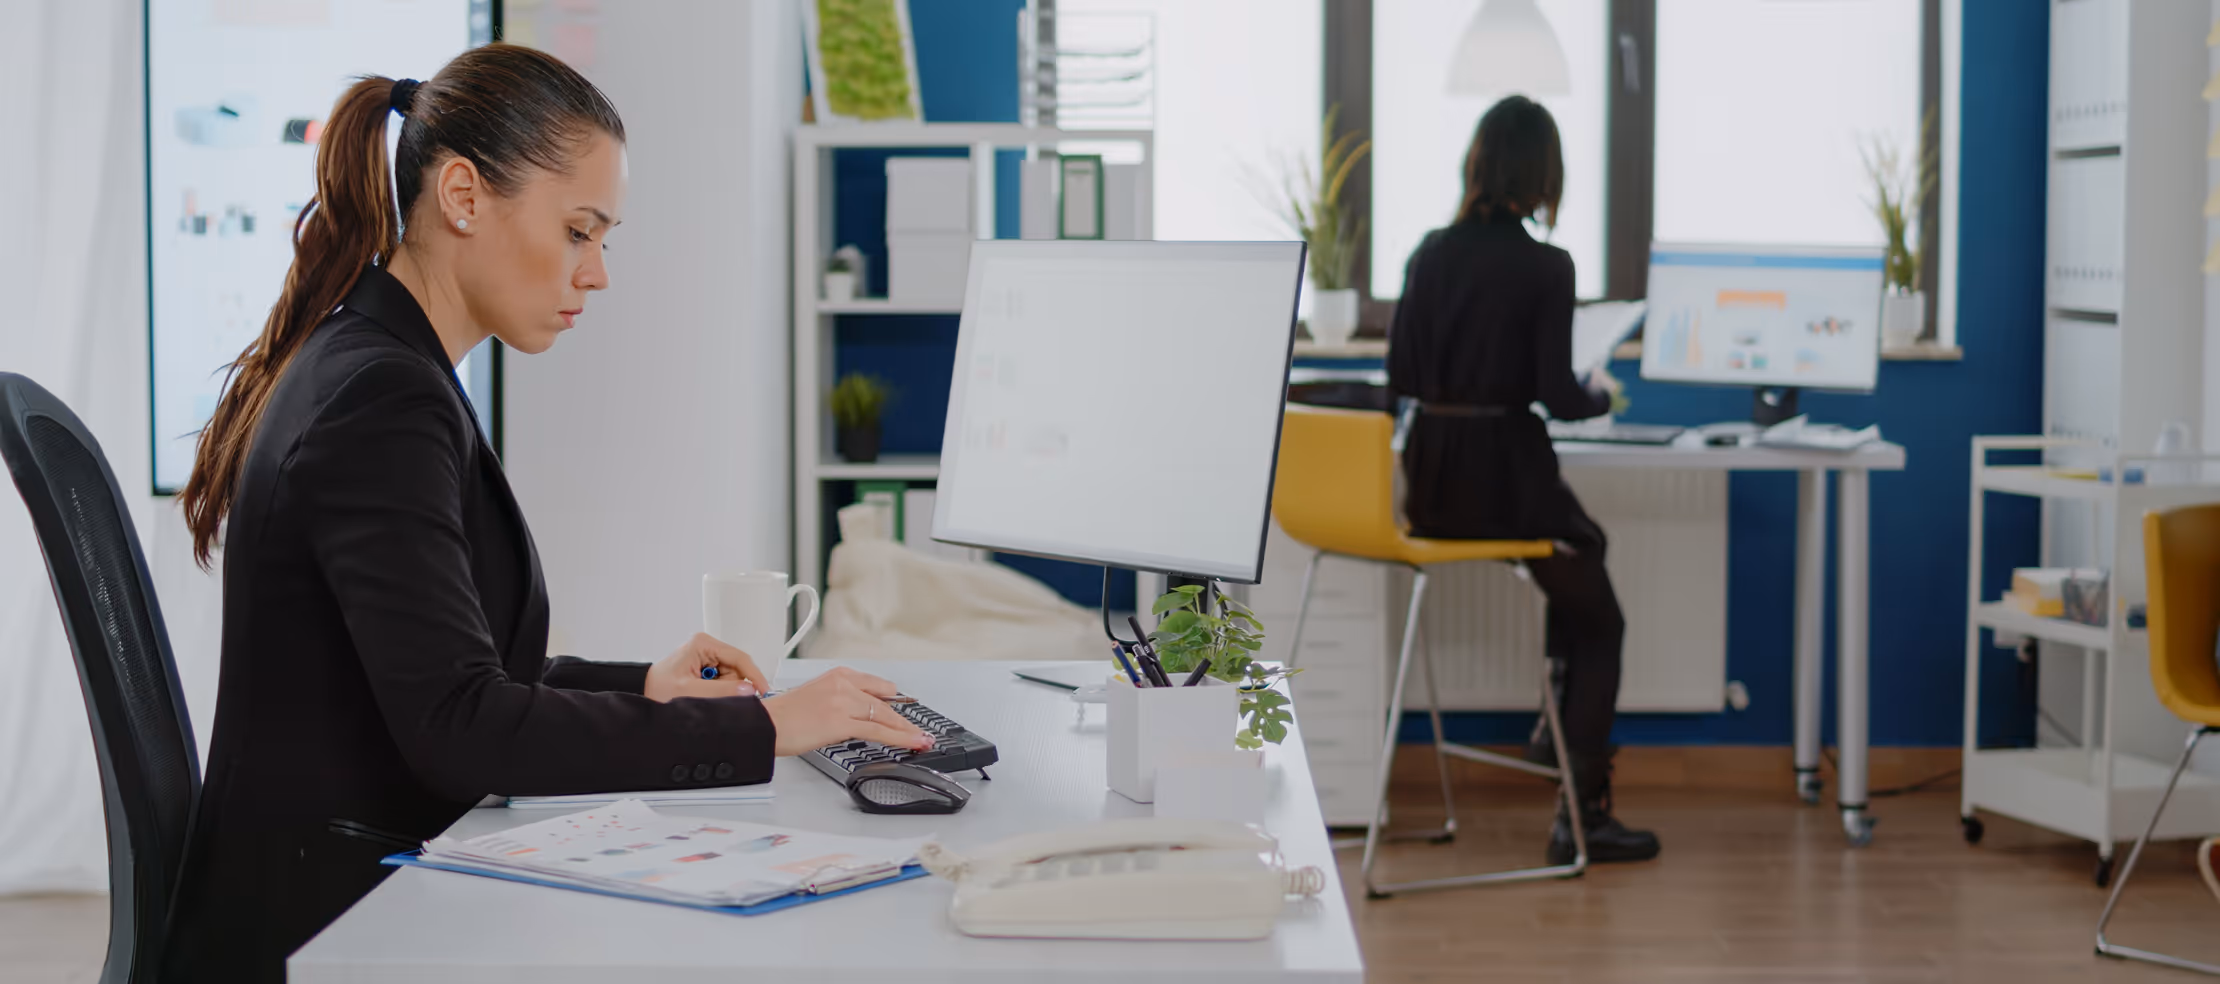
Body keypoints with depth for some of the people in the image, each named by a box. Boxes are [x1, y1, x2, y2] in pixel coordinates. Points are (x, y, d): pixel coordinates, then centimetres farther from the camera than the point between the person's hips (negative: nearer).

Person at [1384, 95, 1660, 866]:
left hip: (1430, 483, 6)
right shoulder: (1544, 268, -13)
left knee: (1585, 543, 34)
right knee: (1599, 626, 14)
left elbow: (1401, 377, 8)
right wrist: (1601, 394, 7)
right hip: (1505, 476, -6)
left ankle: (1562, 697, 34)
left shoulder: (1430, 254, 4)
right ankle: (1583, 816, 8)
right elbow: (1557, 396, -14)